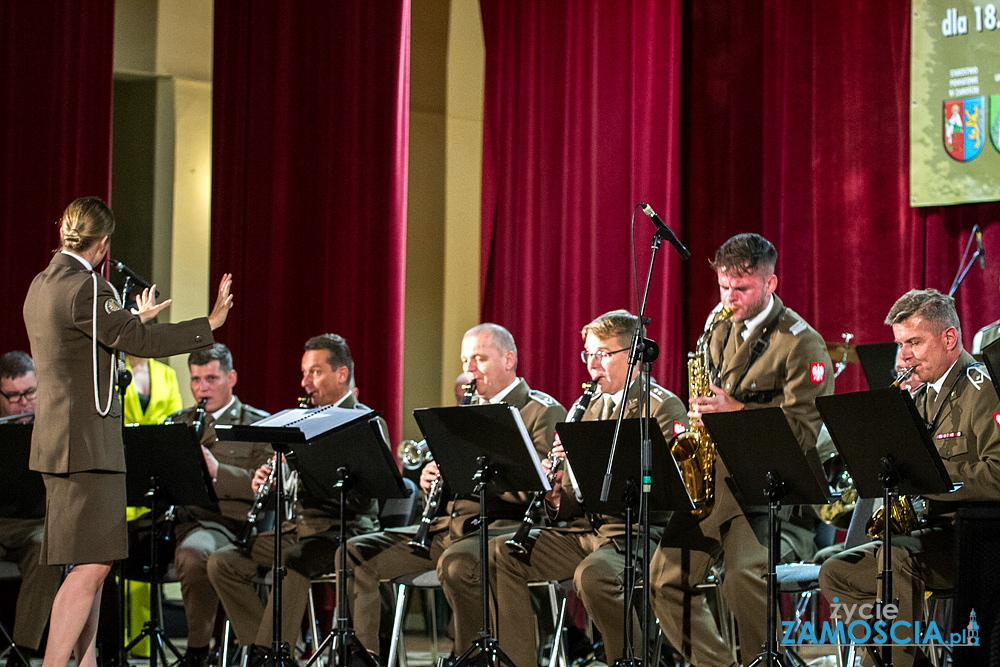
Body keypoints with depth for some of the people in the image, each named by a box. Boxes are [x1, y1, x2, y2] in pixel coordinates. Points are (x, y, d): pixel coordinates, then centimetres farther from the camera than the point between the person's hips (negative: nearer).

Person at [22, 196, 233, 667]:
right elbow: (137, 342, -17)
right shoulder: (84, 287, -16)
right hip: (86, 441, -10)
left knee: (93, 562, 15)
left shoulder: (42, 284, 14)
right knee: (91, 565, -11)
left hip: (63, 441, 10)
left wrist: (134, 320, 40)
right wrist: (210, 324, -10)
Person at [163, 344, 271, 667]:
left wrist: (217, 470, -19)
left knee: (192, 552, -39)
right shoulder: (177, 423, 24)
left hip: (225, 522, -4)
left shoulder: (259, 425, 8)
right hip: (178, 518, 5)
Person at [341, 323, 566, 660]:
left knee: (456, 564, -39)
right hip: (448, 526, 8)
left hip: (502, 526, -8)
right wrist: (430, 478, 0)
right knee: (355, 553, -5)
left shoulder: (544, 412, -2)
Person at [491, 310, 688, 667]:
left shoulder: (664, 408, -4)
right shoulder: (594, 408, 18)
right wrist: (557, 499, -6)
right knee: (498, 552, -10)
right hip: (585, 529, 7)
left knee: (592, 574, -37)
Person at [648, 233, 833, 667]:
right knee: (666, 577, 1)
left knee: (743, 575, -29)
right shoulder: (723, 330, 15)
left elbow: (803, 430, -14)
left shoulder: (801, 343, -7)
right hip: (714, 473, 7)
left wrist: (736, 410, -21)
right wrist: (702, 413, 6)